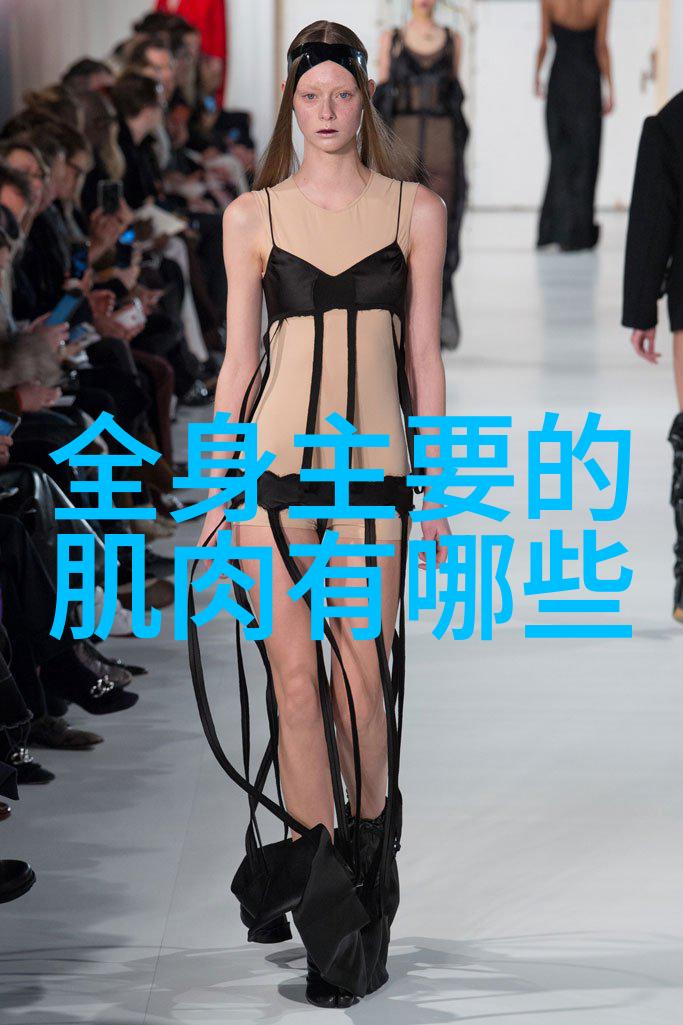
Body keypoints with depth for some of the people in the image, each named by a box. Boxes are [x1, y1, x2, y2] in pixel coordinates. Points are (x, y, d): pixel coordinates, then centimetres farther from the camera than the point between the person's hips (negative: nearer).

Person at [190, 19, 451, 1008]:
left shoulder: (416, 209, 6)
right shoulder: (253, 215, 6)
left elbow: (423, 355, 7)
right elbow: (240, 356, 8)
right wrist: (218, 485, 5)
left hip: (375, 464, 0)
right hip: (275, 456, 0)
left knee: (364, 670, -1)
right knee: (294, 673, -3)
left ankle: (367, 845, 23)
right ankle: (332, 900, 4)